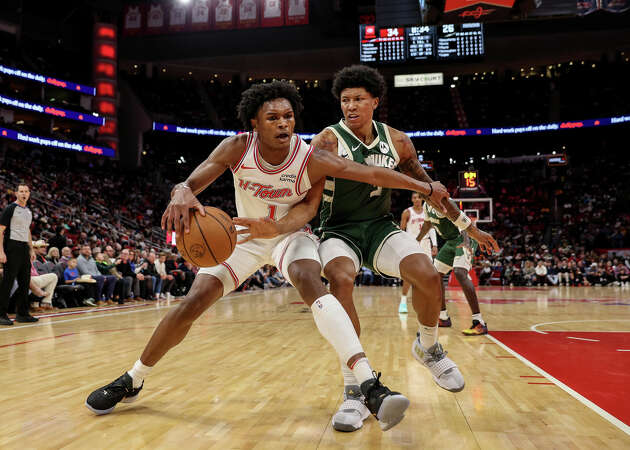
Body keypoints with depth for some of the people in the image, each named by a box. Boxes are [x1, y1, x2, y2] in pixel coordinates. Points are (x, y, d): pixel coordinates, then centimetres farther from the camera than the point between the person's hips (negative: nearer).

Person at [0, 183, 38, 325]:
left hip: (24, 248, 8)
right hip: (12, 247, -7)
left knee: (25, 282, 9)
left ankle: (22, 313, 16)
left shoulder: (29, 212, 17)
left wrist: (31, 250, 19)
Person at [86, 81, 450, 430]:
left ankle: (371, 386, -45)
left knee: (311, 281, -36)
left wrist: (425, 187, -35)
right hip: (246, 235, 2)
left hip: (290, 236, -2)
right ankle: (132, 381, 15)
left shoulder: (311, 159, -23)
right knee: (193, 302, -8)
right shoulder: (238, 148, -20)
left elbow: (373, 173, -25)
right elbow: (192, 182, -29)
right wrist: (182, 193, -51)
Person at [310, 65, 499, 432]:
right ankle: (355, 390, -22)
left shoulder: (397, 141, 1)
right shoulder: (328, 141, -12)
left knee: (428, 276, -23)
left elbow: (427, 187, 11)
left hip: (380, 226, 3)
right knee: (341, 281, -35)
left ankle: (429, 349, 11)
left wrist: (468, 226, 13)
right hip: (339, 231, -3)